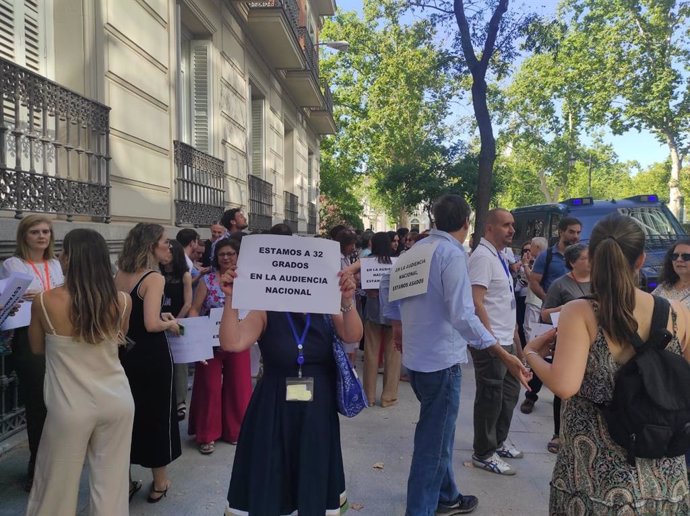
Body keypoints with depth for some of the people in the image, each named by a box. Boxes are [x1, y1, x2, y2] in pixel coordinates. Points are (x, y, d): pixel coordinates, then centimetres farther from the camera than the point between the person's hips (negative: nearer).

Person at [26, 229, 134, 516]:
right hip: (117, 402, 2)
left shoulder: (45, 301, -13)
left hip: (71, 407, -2)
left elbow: (37, 349, 5)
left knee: (58, 484, 18)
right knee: (111, 482, 16)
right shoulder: (122, 301, -8)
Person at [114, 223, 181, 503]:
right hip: (152, 357, -7)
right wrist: (171, 324, -7)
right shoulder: (154, 278, -19)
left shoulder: (120, 275, 4)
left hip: (125, 353, 7)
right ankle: (159, 483, 25)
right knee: (157, 414, 10)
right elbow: (152, 325, -27)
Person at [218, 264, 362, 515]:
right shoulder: (265, 311, -9)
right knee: (268, 476, 10)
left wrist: (347, 301, -34)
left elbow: (353, 336, -18)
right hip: (275, 407, -1)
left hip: (318, 406, 2)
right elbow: (232, 343, -20)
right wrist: (231, 299, -31)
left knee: (316, 473, 17)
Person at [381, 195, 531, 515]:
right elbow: (462, 315, -26)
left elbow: (386, 286, 17)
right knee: (434, 442, 4)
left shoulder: (417, 248, 7)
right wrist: (504, 355, -25)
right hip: (441, 360, -9)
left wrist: (397, 323, 28)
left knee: (437, 433, 23)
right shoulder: (452, 253, -18)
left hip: (416, 356, 9)